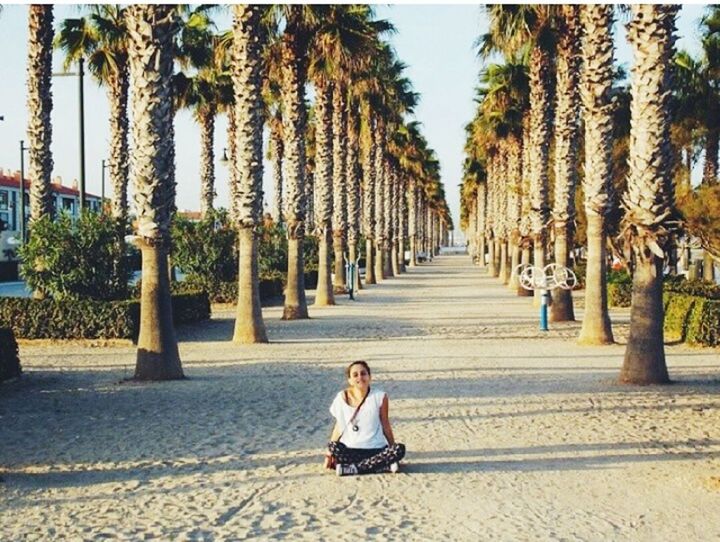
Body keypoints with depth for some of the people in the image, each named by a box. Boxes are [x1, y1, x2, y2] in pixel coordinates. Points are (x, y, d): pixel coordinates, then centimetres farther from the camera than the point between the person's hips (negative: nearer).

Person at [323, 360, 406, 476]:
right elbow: (339, 426, 7)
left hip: (376, 449, 1)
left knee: (400, 449, -28)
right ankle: (385, 466, -28)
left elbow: (385, 425, 7)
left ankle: (353, 469, -25)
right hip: (350, 450, 0)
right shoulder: (342, 398, 0)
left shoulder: (380, 397, -1)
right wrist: (329, 453, 3)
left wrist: (393, 450, 9)